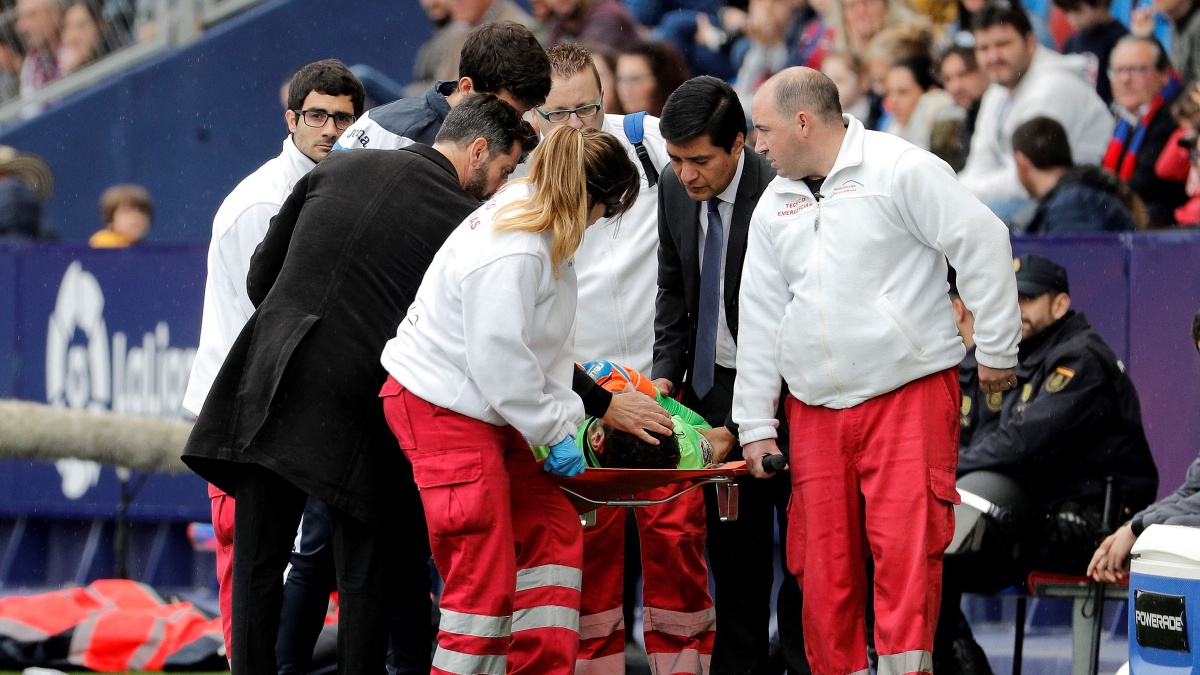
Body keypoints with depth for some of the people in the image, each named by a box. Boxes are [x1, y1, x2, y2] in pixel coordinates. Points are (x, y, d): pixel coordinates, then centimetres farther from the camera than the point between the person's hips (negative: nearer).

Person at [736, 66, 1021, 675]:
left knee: (905, 548, -14)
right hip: (815, 411, 6)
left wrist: (996, 350, -4)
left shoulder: (900, 170, -7)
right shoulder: (774, 206, 15)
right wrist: (755, 425, 14)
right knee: (821, 563, 3)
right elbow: (758, 318, 17)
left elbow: (982, 243, -7)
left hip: (910, 396, -6)